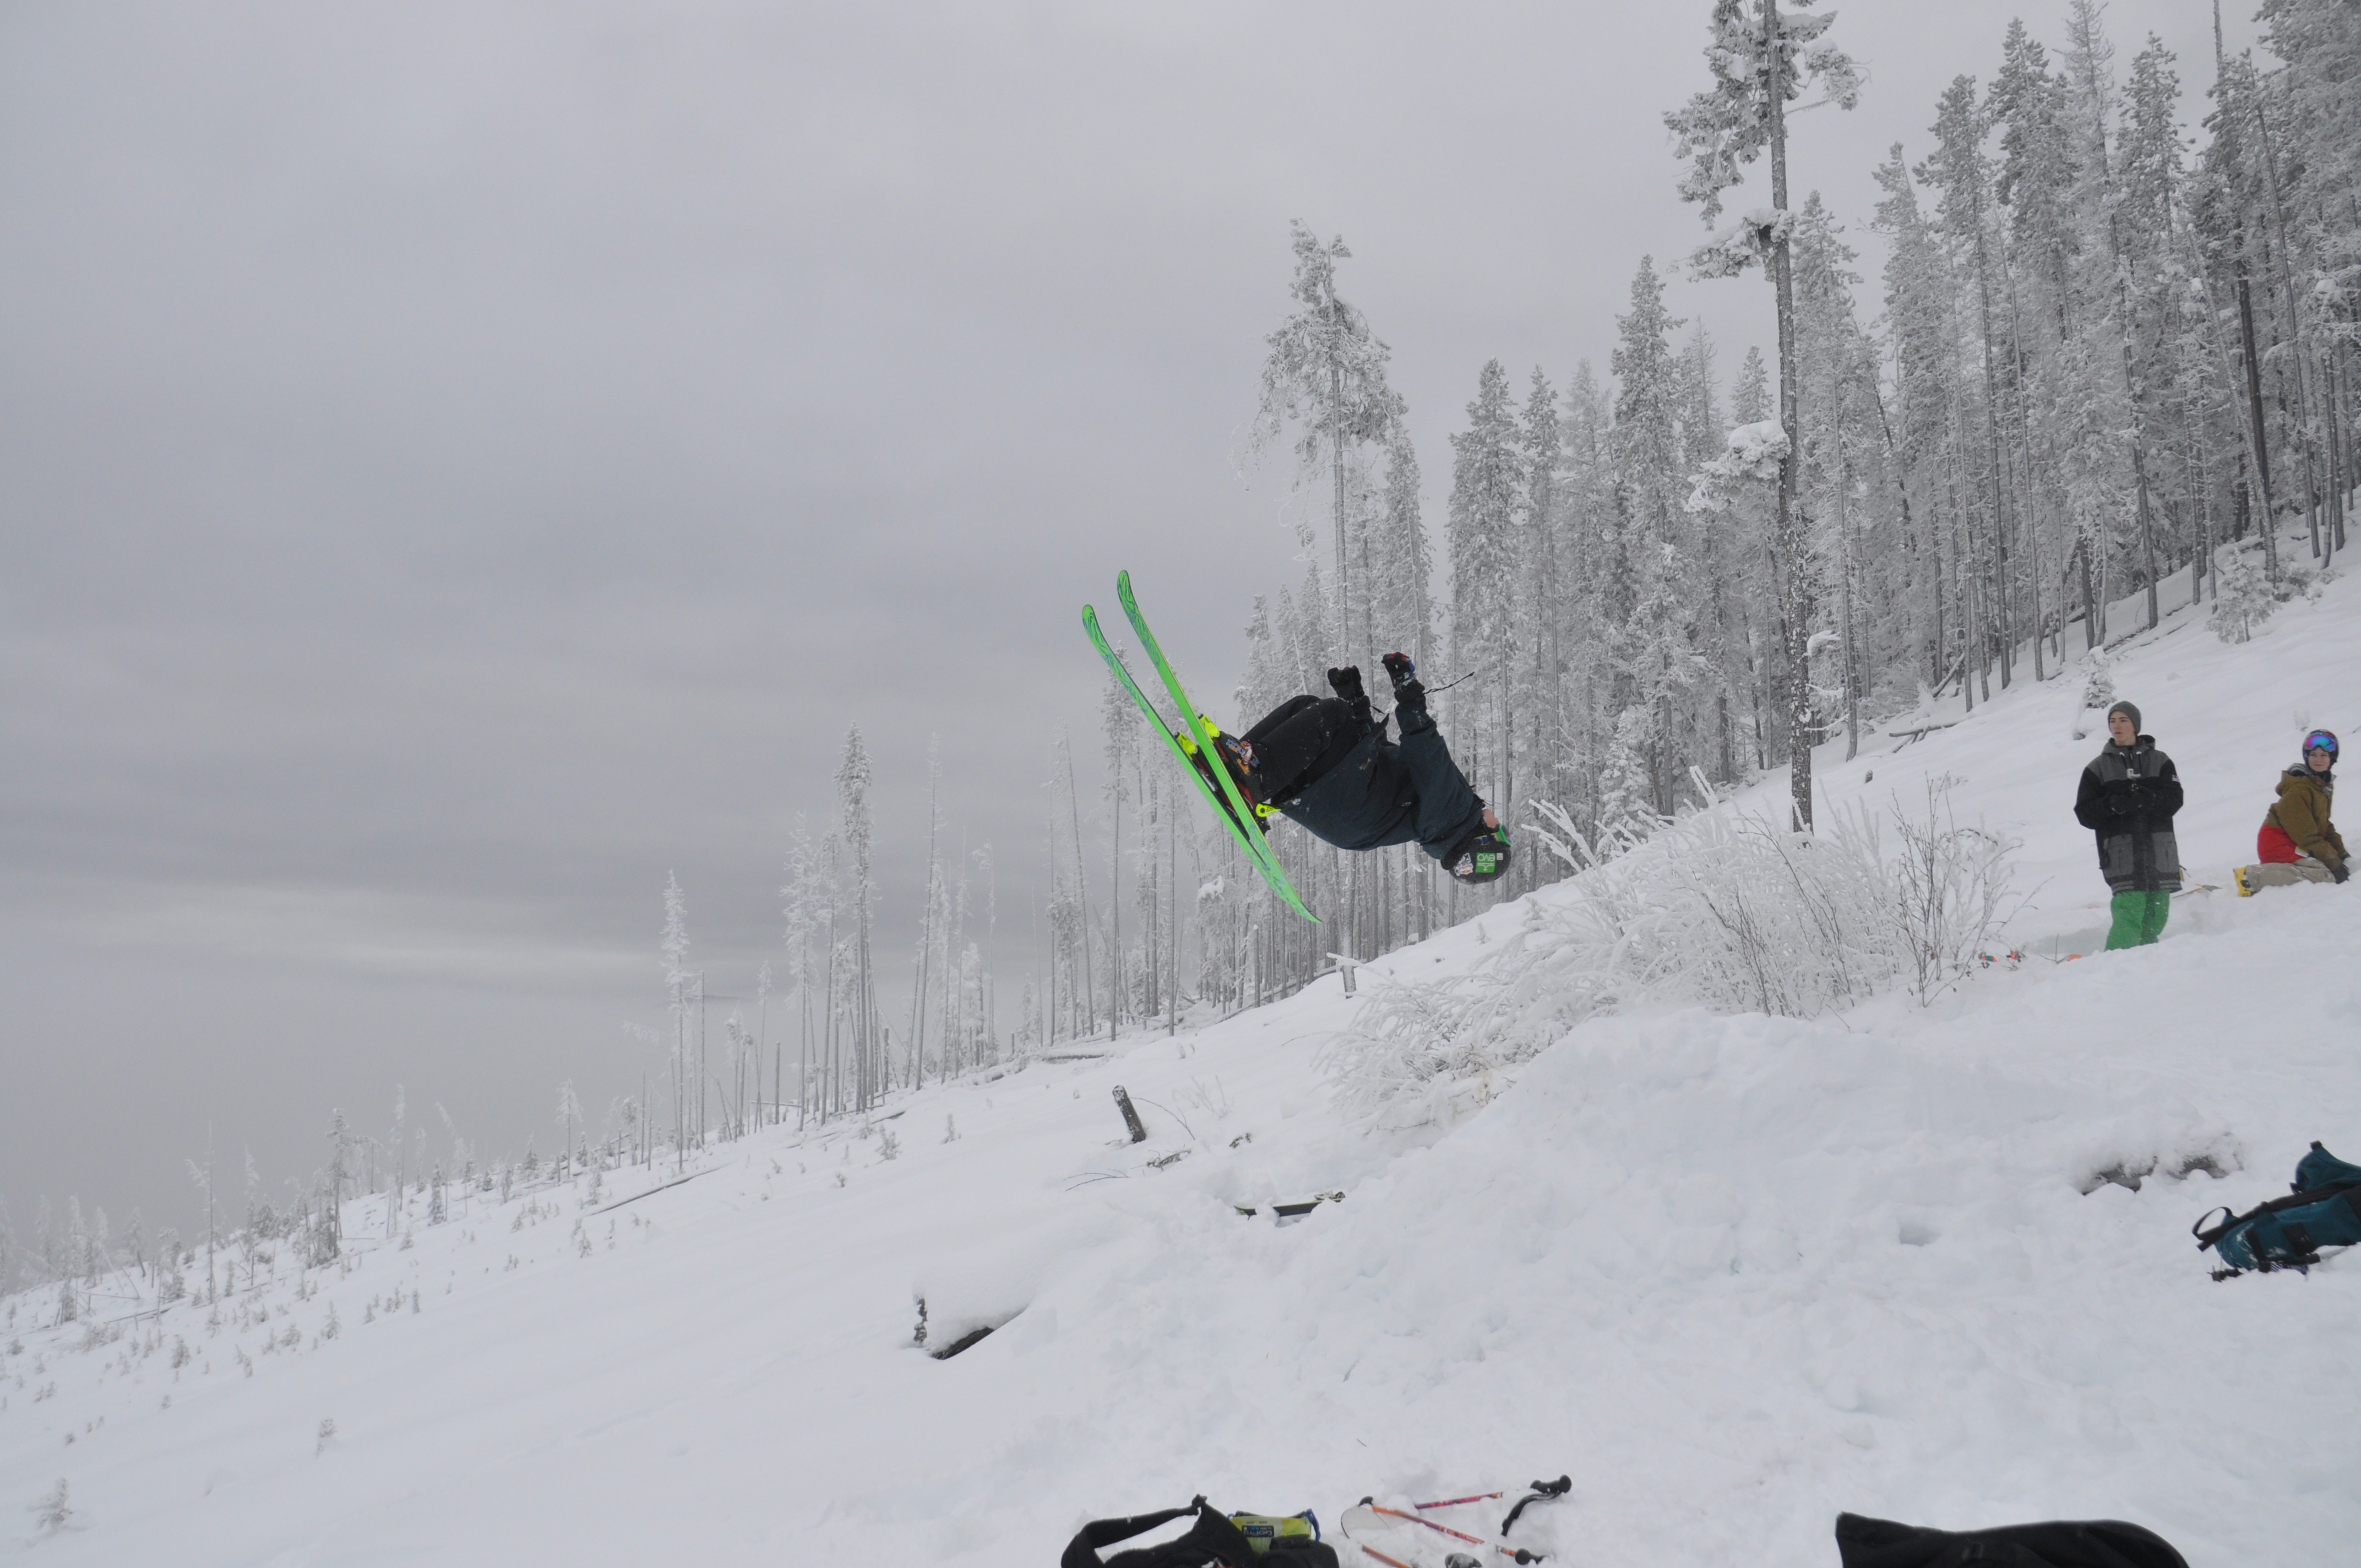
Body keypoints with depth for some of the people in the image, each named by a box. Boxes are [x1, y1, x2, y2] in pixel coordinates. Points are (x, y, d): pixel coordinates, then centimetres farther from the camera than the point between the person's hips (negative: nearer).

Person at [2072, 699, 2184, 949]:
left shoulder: (2159, 761, 15)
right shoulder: (2098, 768, 12)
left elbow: (2174, 799, 0)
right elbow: (2084, 813, 5)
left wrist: (2145, 799, -19)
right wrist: (2112, 804, -14)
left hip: (2158, 850, 2)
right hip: (2121, 852, -2)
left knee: (2157, 915, 1)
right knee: (2130, 911, -16)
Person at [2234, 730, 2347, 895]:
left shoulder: (2324, 784, 14)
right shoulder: (2299, 788, -16)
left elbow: (2324, 825, 19)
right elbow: (2306, 835, -18)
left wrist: (2341, 853, 7)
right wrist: (2333, 862, -17)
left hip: (2295, 845, 10)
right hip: (2278, 842, -10)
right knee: (2323, 874, -26)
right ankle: (2252, 876, -26)